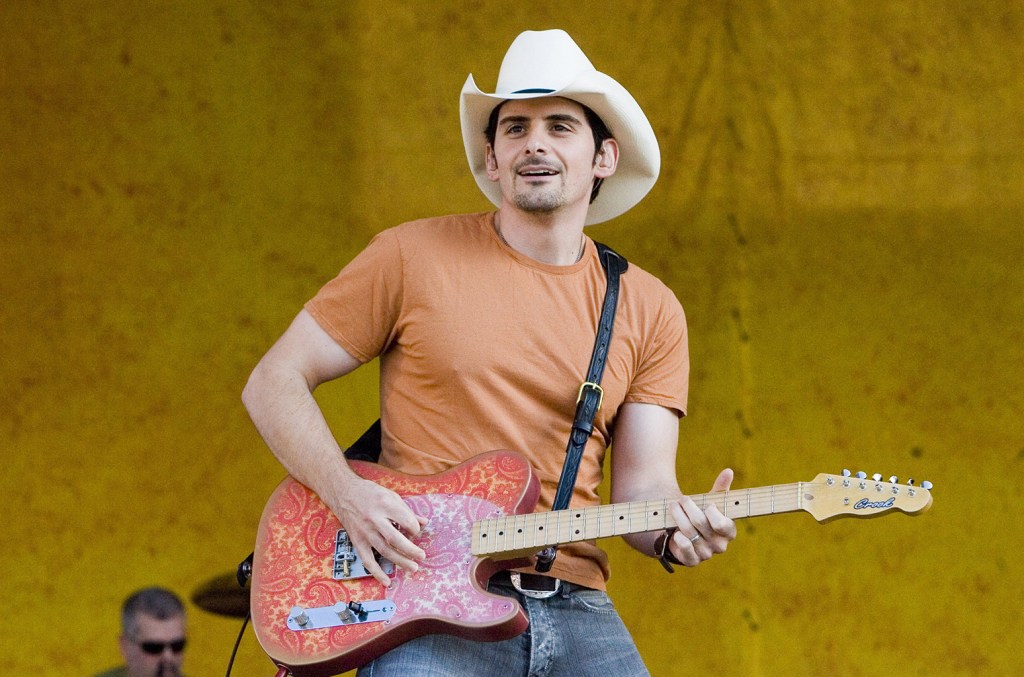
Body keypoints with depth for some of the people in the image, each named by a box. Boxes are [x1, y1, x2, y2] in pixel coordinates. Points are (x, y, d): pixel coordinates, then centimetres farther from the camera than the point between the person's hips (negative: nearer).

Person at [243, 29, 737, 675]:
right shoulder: (414, 257, 4)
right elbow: (274, 382, 6)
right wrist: (348, 495, -10)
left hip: (577, 613, 3)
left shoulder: (650, 311, 11)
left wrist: (675, 530, -15)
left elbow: (642, 489, 8)